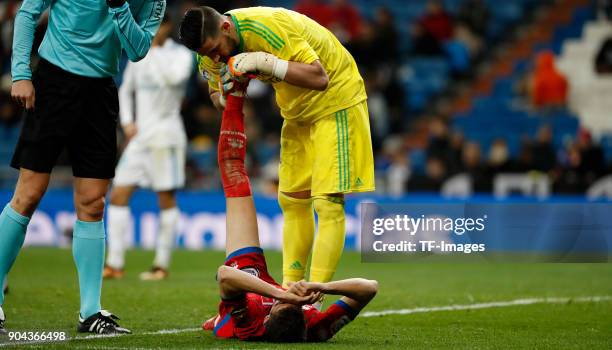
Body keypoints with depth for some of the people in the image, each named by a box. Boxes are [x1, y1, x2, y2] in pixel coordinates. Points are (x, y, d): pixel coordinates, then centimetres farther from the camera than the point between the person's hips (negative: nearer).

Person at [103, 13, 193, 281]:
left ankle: (162, 265, 7)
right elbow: (126, 90, 24)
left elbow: (174, 77, -27)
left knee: (166, 199, -1)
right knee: (118, 195, -2)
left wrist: (155, 48, -17)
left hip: (165, 133, -6)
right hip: (139, 135, 6)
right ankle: (114, 264, 0)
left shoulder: (181, 54, -5)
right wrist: (127, 121, 9)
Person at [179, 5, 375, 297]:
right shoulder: (212, 49, -9)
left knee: (328, 202, -14)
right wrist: (226, 97, -20)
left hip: (335, 100, -8)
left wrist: (266, 62, -42)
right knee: (291, 200, 8)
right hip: (297, 111, 8)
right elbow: (215, 92, 4)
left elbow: (320, 77, -33)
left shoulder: (269, 29, -33)